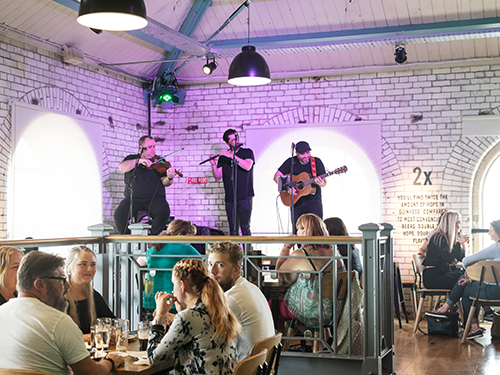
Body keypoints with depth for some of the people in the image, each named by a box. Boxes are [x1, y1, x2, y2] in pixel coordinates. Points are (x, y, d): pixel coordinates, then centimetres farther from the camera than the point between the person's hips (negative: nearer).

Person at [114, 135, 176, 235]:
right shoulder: (132, 159, 14)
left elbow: (165, 183, 0)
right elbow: (122, 167, -8)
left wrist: (169, 178, -23)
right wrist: (139, 161, -18)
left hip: (155, 199, -1)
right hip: (133, 199, 1)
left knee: (164, 212, -31)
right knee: (119, 215, -25)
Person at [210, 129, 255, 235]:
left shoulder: (247, 152, 7)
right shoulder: (223, 157, 13)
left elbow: (247, 166, -14)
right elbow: (218, 177, 8)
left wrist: (232, 156, -17)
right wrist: (214, 165, -9)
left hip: (245, 196, -3)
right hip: (230, 198, 3)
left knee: (245, 227, -7)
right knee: (233, 229, 4)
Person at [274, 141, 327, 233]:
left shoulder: (316, 162, -1)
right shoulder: (291, 162, 0)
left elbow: (324, 183, 0)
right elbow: (277, 176, 0)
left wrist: (321, 183, -24)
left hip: (313, 199, -1)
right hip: (296, 202, 1)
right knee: (297, 231, 0)